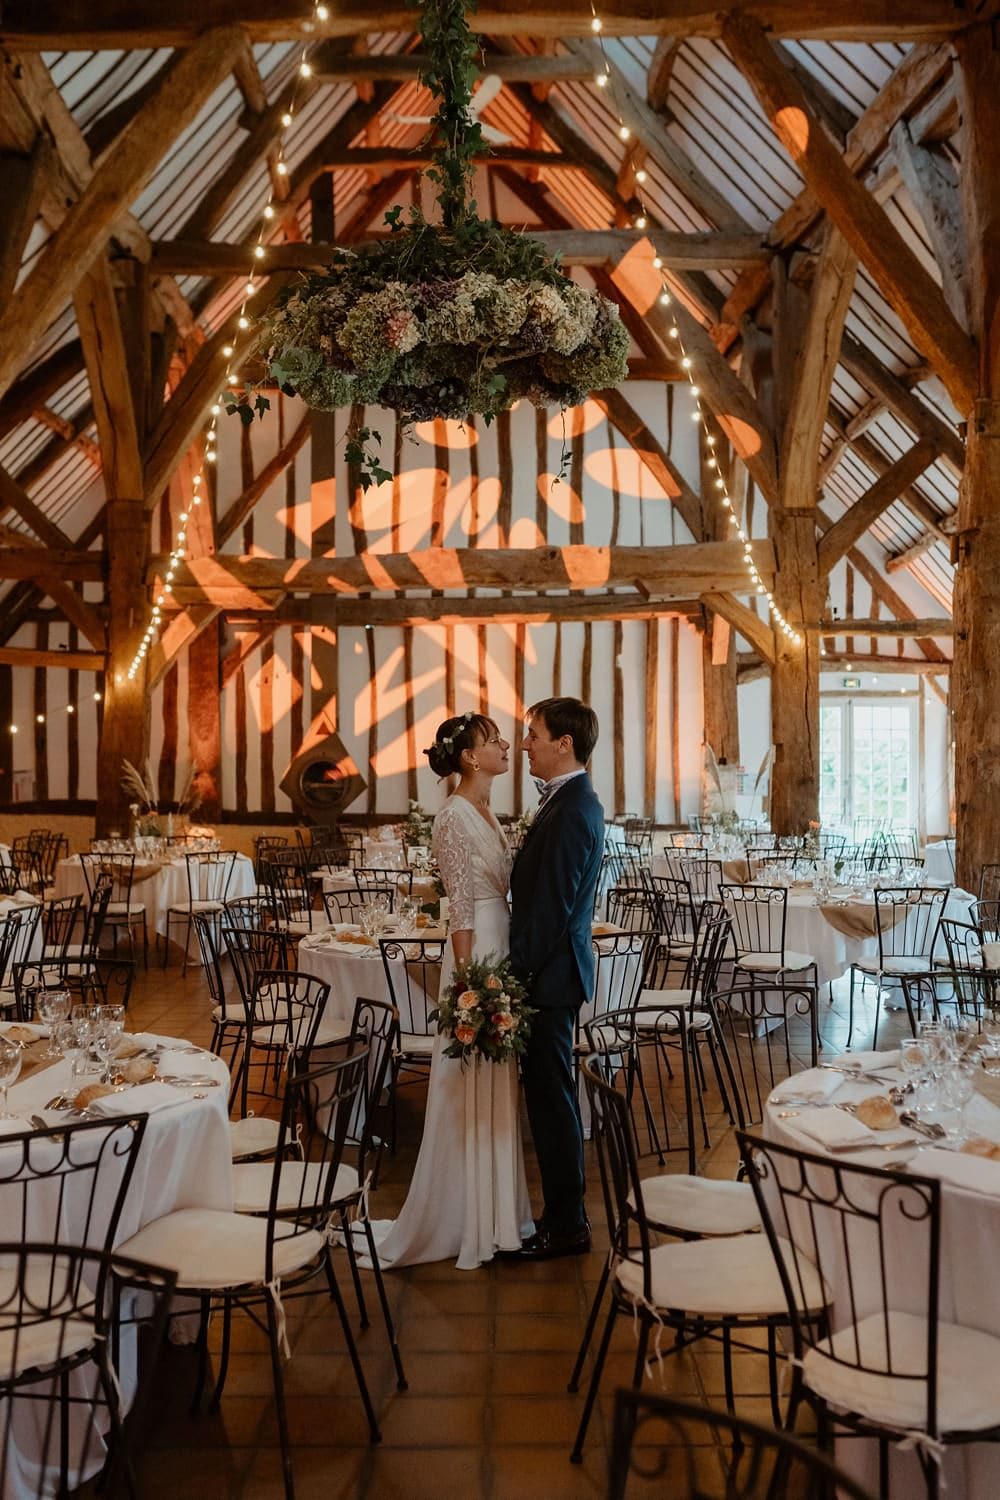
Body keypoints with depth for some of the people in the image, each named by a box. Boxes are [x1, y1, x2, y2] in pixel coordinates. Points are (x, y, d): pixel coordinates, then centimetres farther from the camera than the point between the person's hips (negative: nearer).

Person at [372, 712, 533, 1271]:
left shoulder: (486, 813, 13)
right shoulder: (456, 816, -14)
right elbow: (460, 905, -17)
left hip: (502, 948, 9)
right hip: (477, 952, -9)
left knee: (496, 1088, 15)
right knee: (473, 1091, 0)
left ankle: (493, 1211, 26)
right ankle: (463, 1222, 12)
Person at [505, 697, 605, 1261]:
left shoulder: (570, 809, -19)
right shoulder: (577, 801, 13)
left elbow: (552, 904, -22)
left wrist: (520, 973, -19)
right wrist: (522, 968, 16)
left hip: (552, 970, -10)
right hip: (557, 967, 10)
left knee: (552, 1094, -1)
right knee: (553, 1093, 16)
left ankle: (566, 1226, 10)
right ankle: (566, 1214, 27)